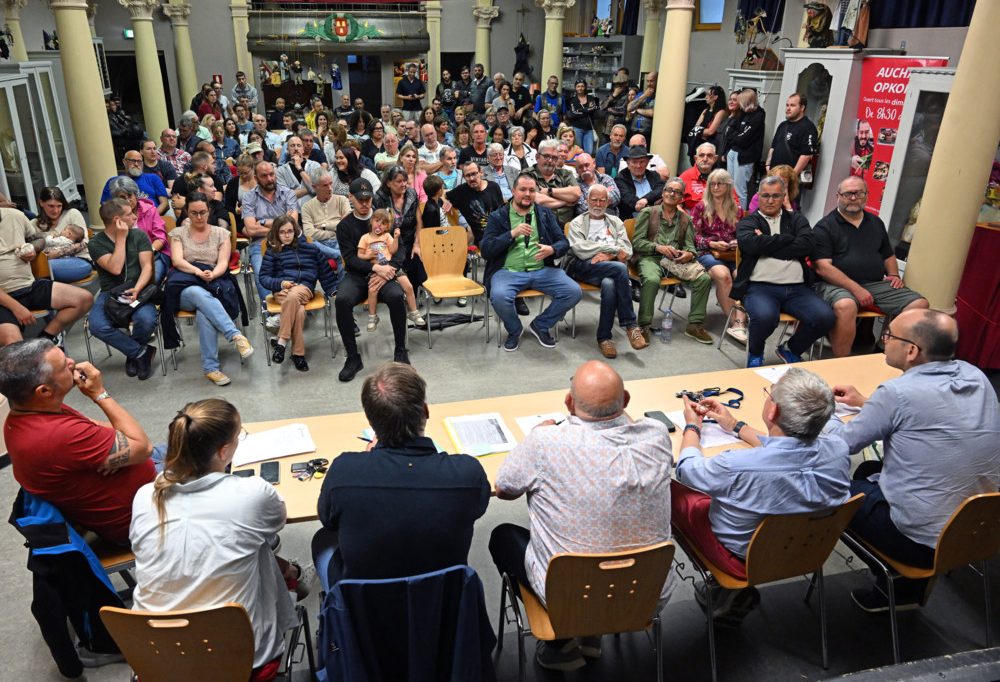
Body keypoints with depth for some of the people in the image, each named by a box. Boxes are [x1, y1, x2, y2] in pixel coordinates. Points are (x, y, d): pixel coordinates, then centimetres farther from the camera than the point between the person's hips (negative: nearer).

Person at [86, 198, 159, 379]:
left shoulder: (139, 235, 7)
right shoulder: (96, 243, 1)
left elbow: (147, 266, -2)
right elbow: (115, 268, -13)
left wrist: (137, 289, -20)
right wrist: (121, 238, -9)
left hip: (139, 290, 0)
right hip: (110, 293, 0)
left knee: (146, 319, -33)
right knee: (97, 326, -30)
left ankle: (132, 353, 1)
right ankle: (141, 353, -10)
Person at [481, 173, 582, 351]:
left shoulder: (545, 213, 14)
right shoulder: (498, 216, 6)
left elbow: (563, 242, 11)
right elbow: (485, 250, -3)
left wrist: (552, 250, -14)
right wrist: (512, 233, -15)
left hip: (542, 270, 3)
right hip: (508, 271, -3)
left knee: (574, 292, -20)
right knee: (499, 296, -35)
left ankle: (540, 325, 7)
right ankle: (514, 331, 1)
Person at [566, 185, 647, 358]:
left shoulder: (616, 222, 26)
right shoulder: (577, 223, 16)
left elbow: (627, 251, 12)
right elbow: (580, 250, -4)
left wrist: (608, 256, -10)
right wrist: (613, 249, -5)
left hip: (611, 268, 3)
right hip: (585, 268, -2)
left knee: (609, 284, -37)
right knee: (620, 268, -34)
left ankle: (604, 337, -27)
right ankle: (631, 325, -28)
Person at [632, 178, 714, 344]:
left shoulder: (685, 219, 22)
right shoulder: (647, 213, 10)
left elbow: (690, 245, 15)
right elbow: (636, 242, 2)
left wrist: (689, 254, -10)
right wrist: (659, 247, -12)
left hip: (676, 260, 4)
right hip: (650, 258, -4)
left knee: (704, 278, -21)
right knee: (652, 280, -38)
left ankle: (695, 324, -10)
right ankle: (643, 326, -23)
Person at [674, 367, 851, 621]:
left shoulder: (736, 467, -38)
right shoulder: (837, 450, -22)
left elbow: (686, 468, -13)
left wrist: (692, 427, 6)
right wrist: (736, 426, 12)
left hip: (744, 559, -5)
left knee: (672, 490, 8)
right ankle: (737, 594, 24)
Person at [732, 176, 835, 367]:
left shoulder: (796, 220, 21)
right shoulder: (748, 222, 13)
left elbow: (808, 244, -1)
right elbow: (751, 244, -11)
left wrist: (767, 247, -5)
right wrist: (788, 238, 0)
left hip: (797, 288, 4)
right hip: (760, 286, -3)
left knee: (825, 317, -20)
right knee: (765, 316, -34)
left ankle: (791, 350, 10)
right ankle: (755, 353, 1)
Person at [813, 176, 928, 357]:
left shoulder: (876, 223, 21)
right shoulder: (825, 227, 0)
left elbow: (888, 255, 33)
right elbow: (823, 267, -11)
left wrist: (894, 275, 10)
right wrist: (855, 289, -18)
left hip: (877, 284, 6)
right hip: (838, 285, -6)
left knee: (920, 305, -14)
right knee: (846, 306, -40)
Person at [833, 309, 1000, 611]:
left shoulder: (899, 392, -23)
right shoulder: (976, 377, -2)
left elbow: (842, 444, -10)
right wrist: (865, 403, 22)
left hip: (922, 539, -7)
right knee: (869, 472, 25)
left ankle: (899, 585, 26)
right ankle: (910, 585, 28)